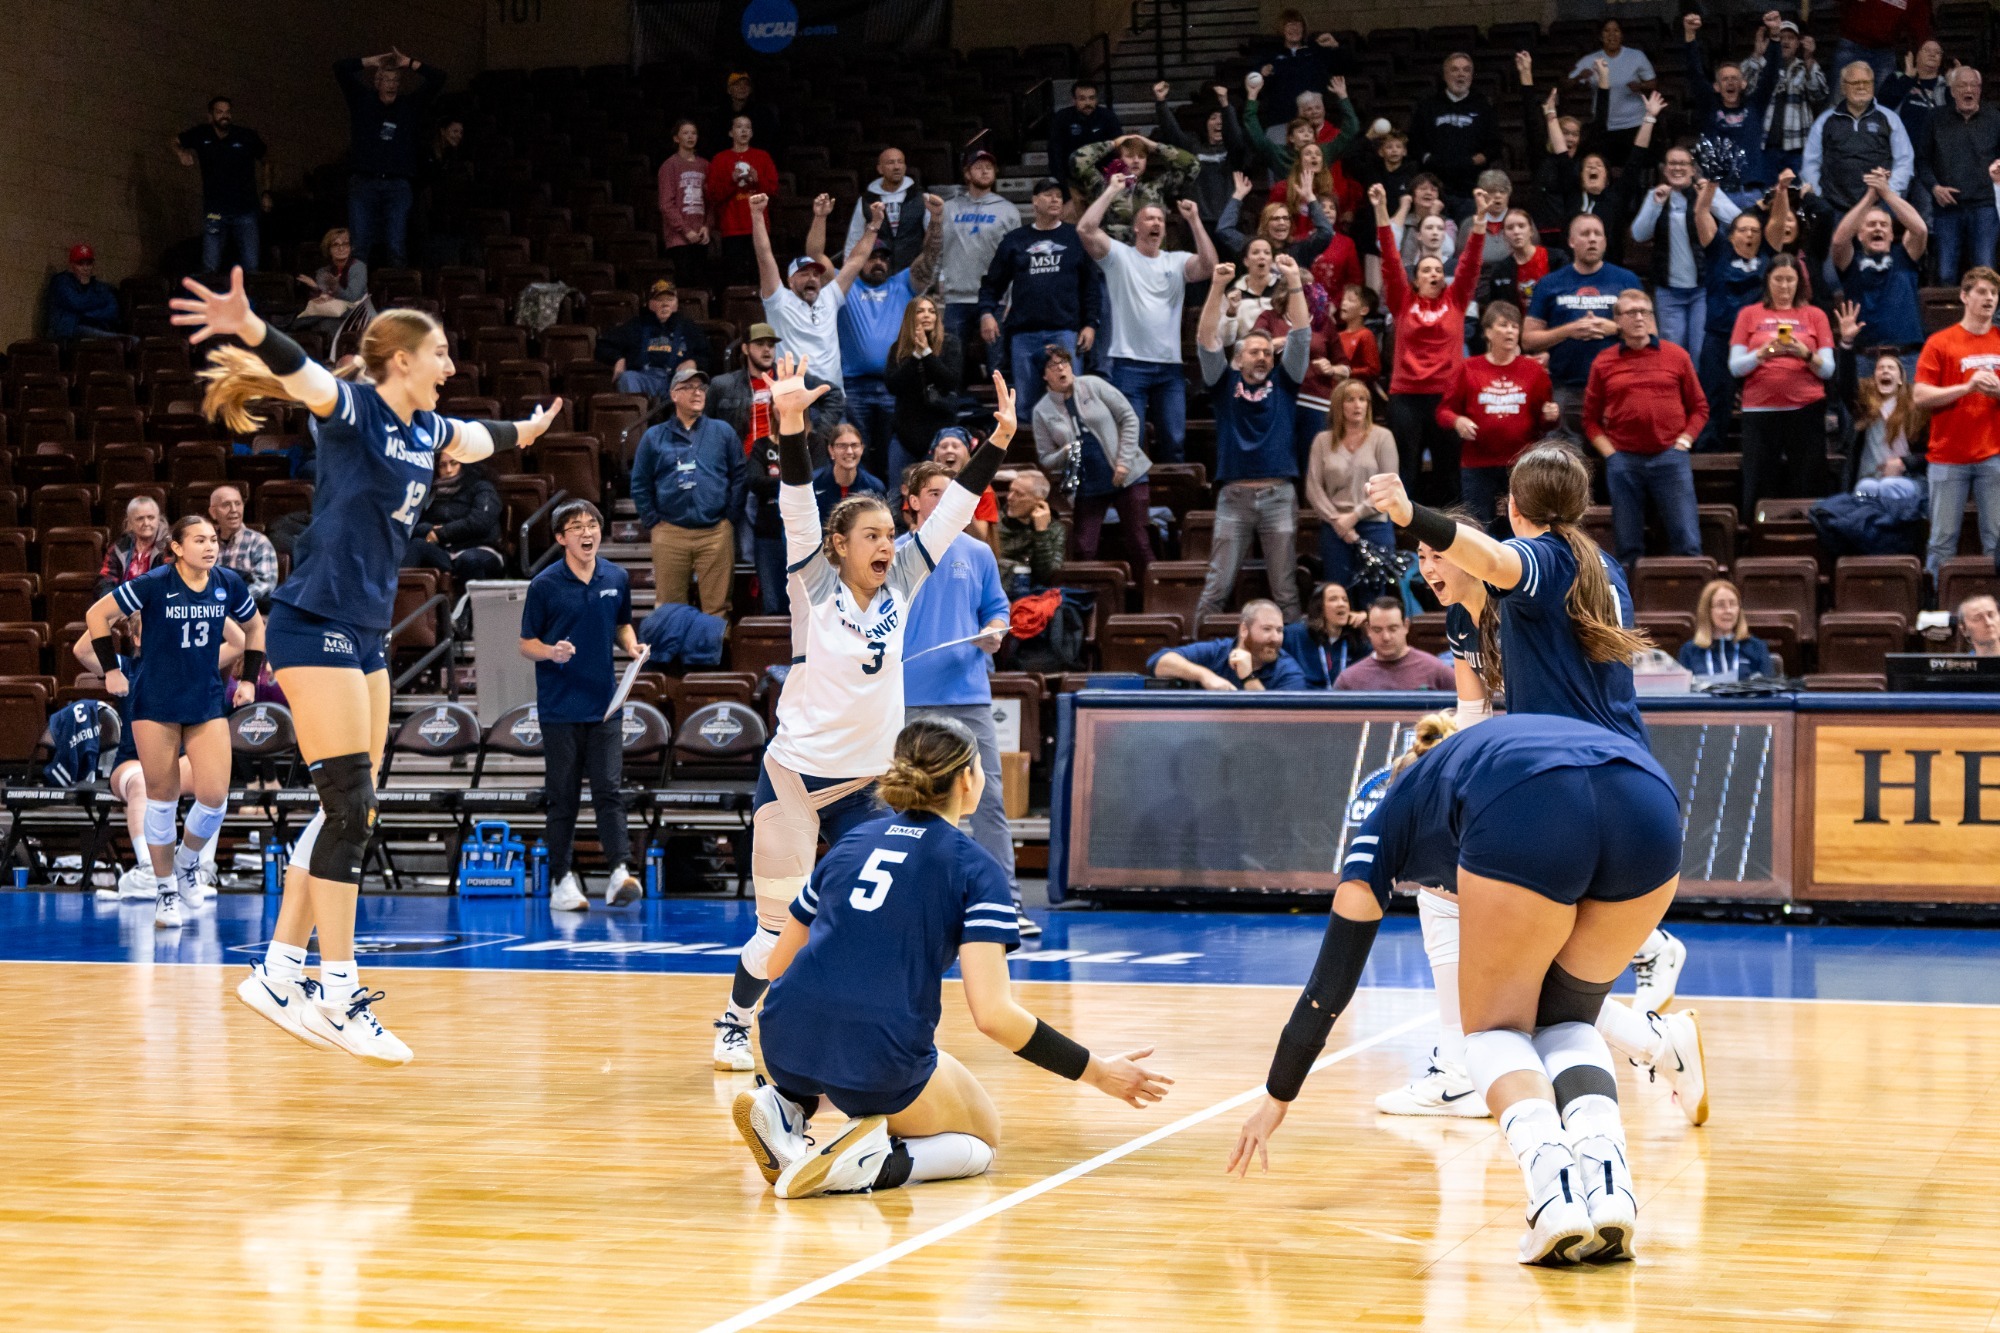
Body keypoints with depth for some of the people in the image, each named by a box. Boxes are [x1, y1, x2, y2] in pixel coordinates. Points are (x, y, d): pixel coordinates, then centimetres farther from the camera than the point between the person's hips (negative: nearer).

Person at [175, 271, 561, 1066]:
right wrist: (249, 329, -52)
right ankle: (339, 992, -8)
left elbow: (481, 439, 36)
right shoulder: (352, 410, -10)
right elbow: (301, 376, -31)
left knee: (349, 813, 7)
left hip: (366, 636, 9)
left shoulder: (427, 430, 13)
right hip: (316, 626, -9)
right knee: (349, 805, -12)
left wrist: (528, 430, 55)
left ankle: (279, 973, 14)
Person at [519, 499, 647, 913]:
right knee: (563, 797, 3)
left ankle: (620, 873, -12)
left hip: (605, 705, 2)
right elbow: (526, 644, -2)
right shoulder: (545, 585, -7)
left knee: (609, 790, -5)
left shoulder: (617, 579, 4)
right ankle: (562, 882, 10)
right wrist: (552, 651, -22)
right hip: (560, 708, -2)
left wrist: (632, 646, -1)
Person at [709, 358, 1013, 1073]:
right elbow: (797, 506, -20)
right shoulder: (815, 585, -7)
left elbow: (951, 511, 1)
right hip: (794, 773, -4)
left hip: (863, 781, 4)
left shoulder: (899, 585, 4)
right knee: (781, 922, 1)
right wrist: (791, 421, -33)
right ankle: (734, 1025, 20)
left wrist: (998, 442, -7)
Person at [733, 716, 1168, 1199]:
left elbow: (778, 963, 23)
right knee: (980, 1142, 23)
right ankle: (869, 1165, -8)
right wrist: (1098, 1073, -2)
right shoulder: (975, 868, 1)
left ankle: (788, 1105, 10)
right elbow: (993, 1014, -10)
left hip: (784, 1044, 6)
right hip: (880, 1059, -5)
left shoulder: (854, 842, 16)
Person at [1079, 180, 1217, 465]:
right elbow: (1085, 229, -9)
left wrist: (1194, 220, -6)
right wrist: (1111, 192, -5)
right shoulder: (1119, 255, 4)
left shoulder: (1177, 262, 11)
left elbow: (1208, 265, -7)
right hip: (1129, 365, -3)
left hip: (1170, 367, 3)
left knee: (1175, 441, 5)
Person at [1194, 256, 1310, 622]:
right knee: (1218, 586, -1)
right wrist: (1217, 287, -12)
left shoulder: (1283, 383, 10)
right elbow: (1206, 340, -1)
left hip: (1279, 495, 1)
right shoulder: (1225, 383, 8)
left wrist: (1295, 284, -5)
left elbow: (1300, 336, 4)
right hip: (1234, 495, -1)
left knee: (1285, 588, 3)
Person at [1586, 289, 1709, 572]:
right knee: (1628, 548, 5)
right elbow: (1591, 418, 10)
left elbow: (1699, 408, 11)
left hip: (1670, 458, 0)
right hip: (1623, 461, 0)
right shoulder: (1603, 364, 6)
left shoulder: (1677, 357, 7)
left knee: (1687, 543, -3)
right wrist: (1608, 451, -2)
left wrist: (1683, 441, -1)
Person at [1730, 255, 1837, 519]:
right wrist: (1765, 352, -14)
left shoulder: (1814, 315, 11)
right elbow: (1735, 367, 2)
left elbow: (1828, 369, 5)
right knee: (1761, 485, -4)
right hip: (1760, 411, 0)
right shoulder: (1749, 314, 11)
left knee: (1806, 485, -4)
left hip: (1806, 409, 0)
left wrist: (1806, 354, -14)